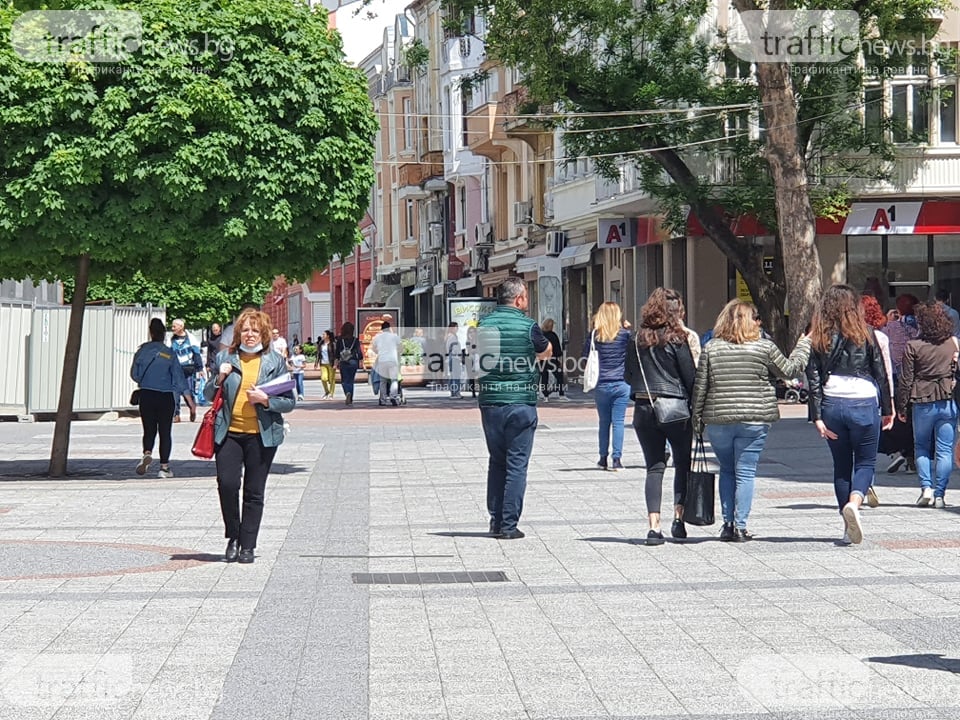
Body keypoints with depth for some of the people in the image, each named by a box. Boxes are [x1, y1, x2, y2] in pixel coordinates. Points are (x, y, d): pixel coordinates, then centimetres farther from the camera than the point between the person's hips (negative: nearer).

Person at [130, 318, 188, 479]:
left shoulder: (142, 351, -2)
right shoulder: (170, 354, -5)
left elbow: (134, 375, 4)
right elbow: (179, 378, -4)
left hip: (146, 395, 1)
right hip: (166, 397, -1)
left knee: (149, 430, 10)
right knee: (165, 431, 8)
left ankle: (147, 453, -18)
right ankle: (164, 466, 7)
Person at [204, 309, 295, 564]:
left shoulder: (276, 361, 3)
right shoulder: (227, 358, 7)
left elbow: (289, 402, 3)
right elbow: (208, 395, 14)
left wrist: (266, 400, -14)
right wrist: (220, 379, -6)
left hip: (261, 435, -1)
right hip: (229, 433, 1)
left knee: (254, 492, 3)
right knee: (227, 483, -12)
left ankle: (248, 545, 13)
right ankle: (233, 537, 9)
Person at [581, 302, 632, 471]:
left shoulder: (594, 335, -1)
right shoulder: (625, 334, -2)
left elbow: (584, 357, 5)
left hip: (602, 385, 1)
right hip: (622, 384, -1)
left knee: (604, 422, 11)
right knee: (618, 421, -1)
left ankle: (603, 458, 18)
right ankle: (617, 459, -5)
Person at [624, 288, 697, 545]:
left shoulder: (638, 340, 4)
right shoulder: (677, 339, -7)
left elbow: (629, 377, 10)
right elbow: (691, 377, -7)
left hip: (643, 408, 3)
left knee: (654, 467, 6)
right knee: (683, 463, 13)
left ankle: (654, 526, -3)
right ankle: (679, 518, 5)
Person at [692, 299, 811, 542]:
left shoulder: (711, 348, 2)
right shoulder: (764, 347, -3)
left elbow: (700, 387, 3)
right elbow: (789, 370, 10)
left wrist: (698, 419, 12)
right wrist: (803, 345, 24)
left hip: (718, 421, 2)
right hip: (754, 420, -2)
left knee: (726, 471, 16)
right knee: (745, 473, 3)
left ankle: (728, 524, 12)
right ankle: (740, 527, 0)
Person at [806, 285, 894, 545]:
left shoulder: (818, 339, 3)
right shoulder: (865, 334, 0)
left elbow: (814, 379, -3)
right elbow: (881, 374, 2)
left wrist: (817, 417, -5)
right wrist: (887, 410, 10)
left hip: (832, 405, 2)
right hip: (864, 404, -2)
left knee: (841, 465, 12)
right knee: (865, 462, 7)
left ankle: (849, 528, 12)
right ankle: (854, 503, -22)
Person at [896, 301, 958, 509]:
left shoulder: (913, 346, -6)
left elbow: (906, 380, -3)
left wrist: (901, 406, 4)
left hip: (923, 404, -1)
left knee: (921, 447, 15)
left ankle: (926, 487, 2)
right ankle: (939, 495, 3)